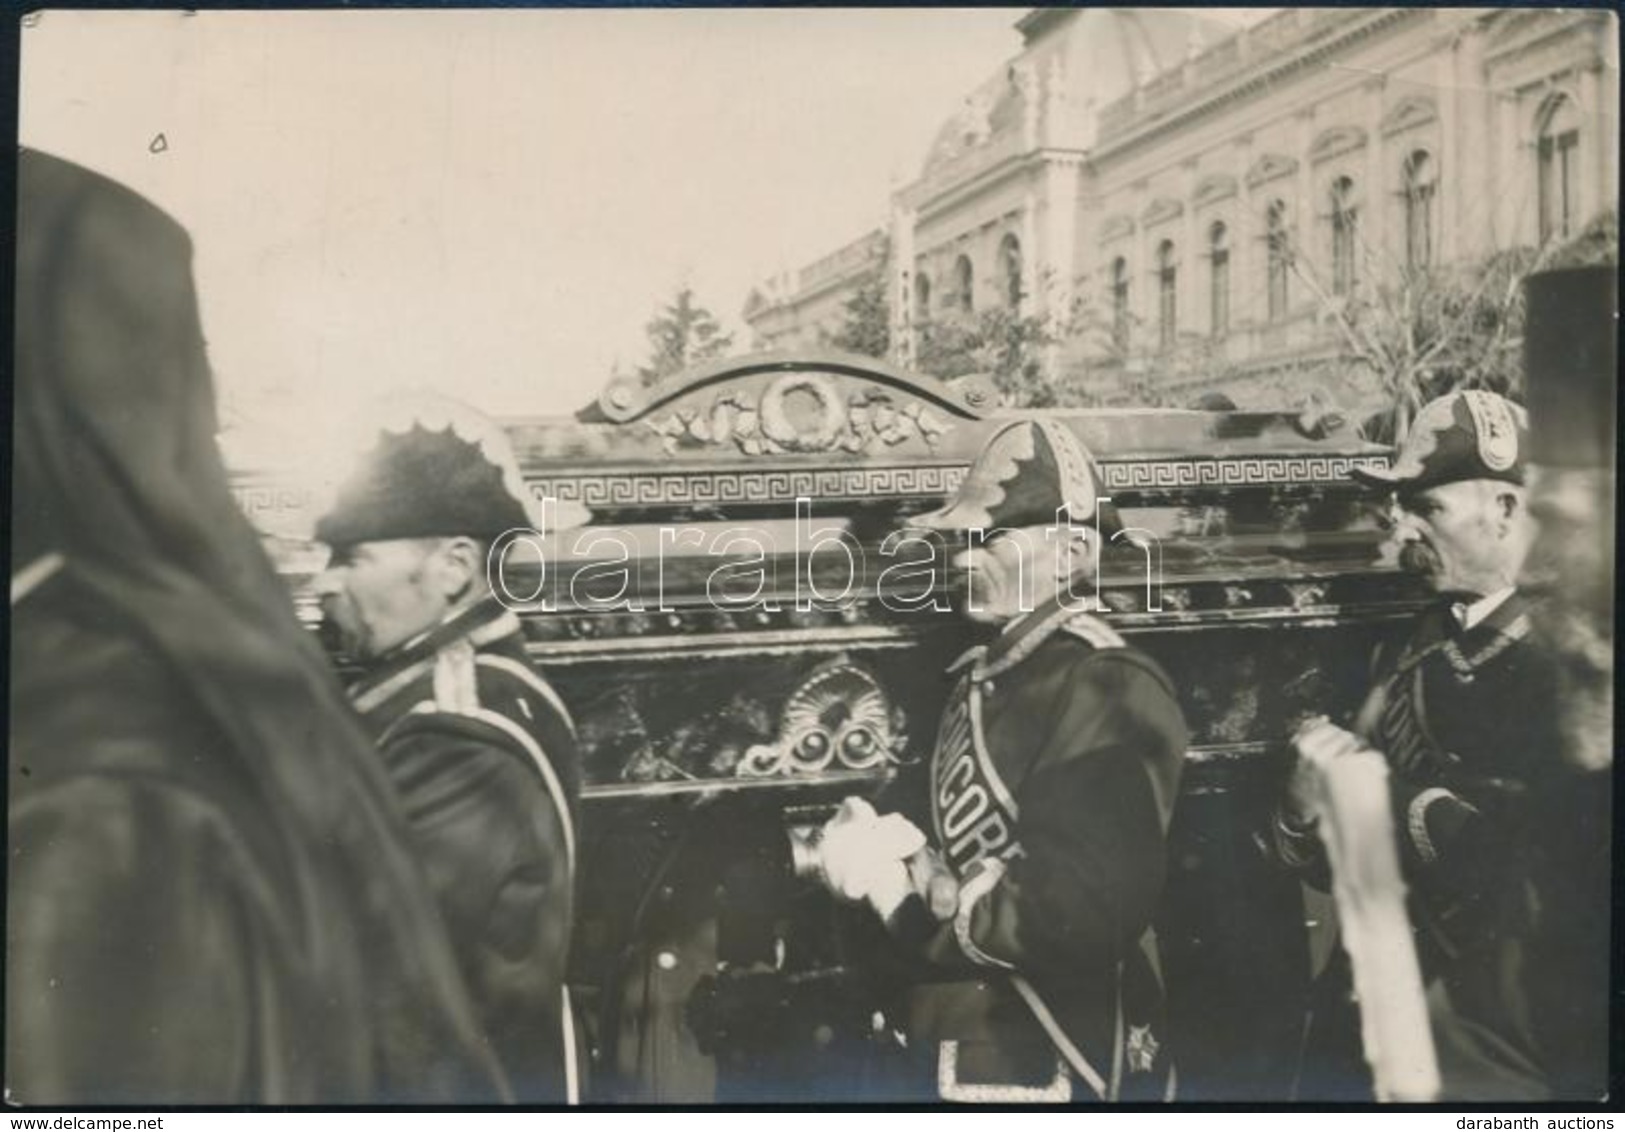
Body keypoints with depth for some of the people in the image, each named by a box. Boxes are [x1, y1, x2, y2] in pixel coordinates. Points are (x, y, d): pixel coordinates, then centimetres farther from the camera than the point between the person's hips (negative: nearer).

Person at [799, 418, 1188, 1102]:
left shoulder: (1107, 690, -19)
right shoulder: (984, 675, 8)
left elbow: (1080, 915, -27)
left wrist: (913, 887, -20)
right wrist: (875, 844, -9)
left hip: (1056, 1074, -8)